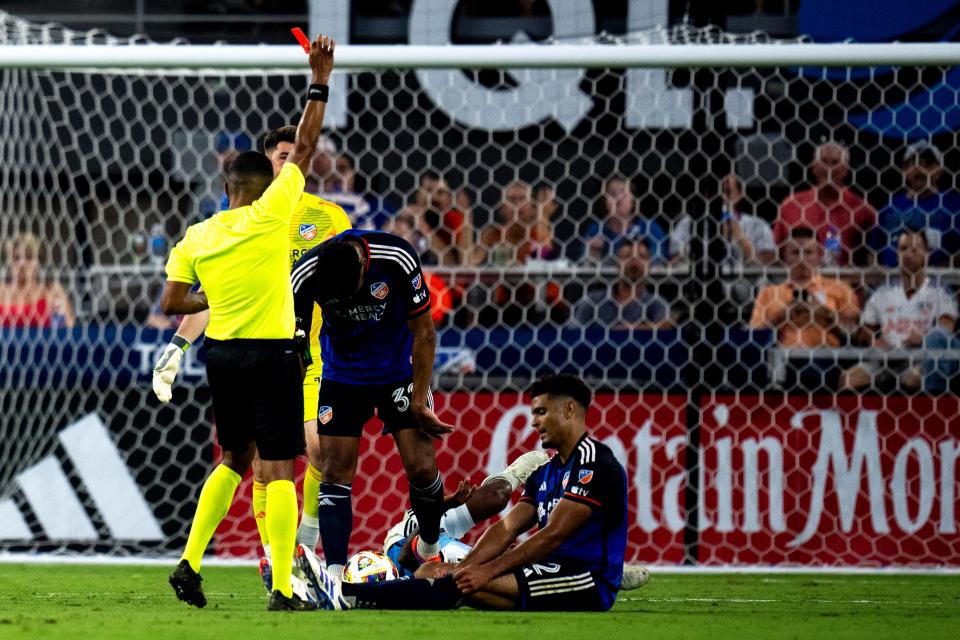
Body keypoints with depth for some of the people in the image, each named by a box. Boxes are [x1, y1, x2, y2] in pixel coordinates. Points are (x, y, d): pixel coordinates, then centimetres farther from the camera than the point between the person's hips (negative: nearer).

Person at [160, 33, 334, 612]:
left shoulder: (196, 237, 3)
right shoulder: (269, 216, -11)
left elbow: (171, 303, 5)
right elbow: (303, 149, -7)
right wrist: (320, 83, -2)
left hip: (222, 352, 5)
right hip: (271, 353, -5)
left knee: (234, 459, 21)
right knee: (280, 468, -4)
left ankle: (190, 563, 12)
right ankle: (283, 589, -10)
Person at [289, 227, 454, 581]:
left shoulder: (396, 259, -26)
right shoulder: (304, 277, -22)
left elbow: (424, 332, -14)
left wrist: (419, 402, -12)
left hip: (399, 372, -1)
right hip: (342, 376, 1)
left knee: (421, 468, -8)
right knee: (334, 475, -9)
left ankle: (429, 548, 17)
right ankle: (334, 575, -12)